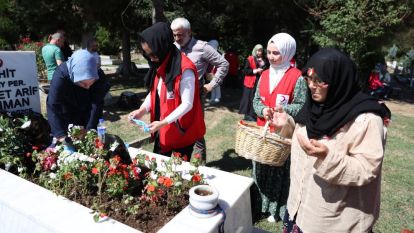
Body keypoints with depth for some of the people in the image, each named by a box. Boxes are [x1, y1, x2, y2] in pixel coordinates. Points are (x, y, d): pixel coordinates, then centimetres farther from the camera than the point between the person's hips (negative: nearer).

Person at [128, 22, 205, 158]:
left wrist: (164, 122, -26)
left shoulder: (185, 69, -22)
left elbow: (187, 104, -21)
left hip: (182, 131, -7)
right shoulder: (160, 65, 3)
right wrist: (143, 109, -5)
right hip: (163, 129, 7)